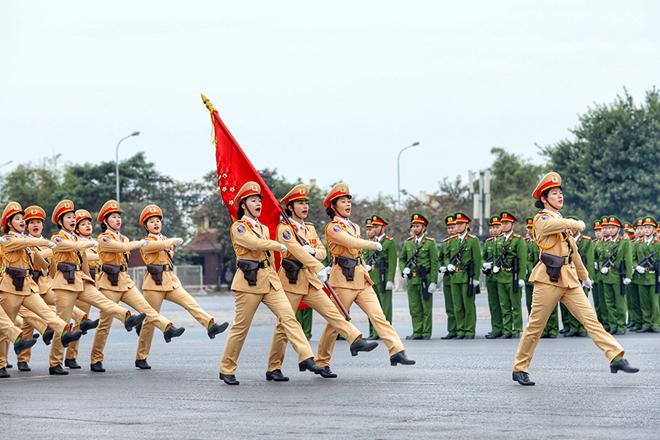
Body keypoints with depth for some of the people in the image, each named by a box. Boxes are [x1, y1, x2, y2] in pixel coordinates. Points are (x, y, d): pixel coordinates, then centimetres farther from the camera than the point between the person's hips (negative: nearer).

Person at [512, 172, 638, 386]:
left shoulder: (561, 221, 21)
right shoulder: (542, 219, -3)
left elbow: (573, 250, 31)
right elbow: (554, 225, -28)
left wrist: (584, 275, 36)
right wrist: (575, 223, -21)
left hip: (569, 278, 7)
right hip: (549, 278, -7)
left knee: (590, 317, -5)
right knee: (535, 326, 0)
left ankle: (616, 357, -14)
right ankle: (519, 369, 10)